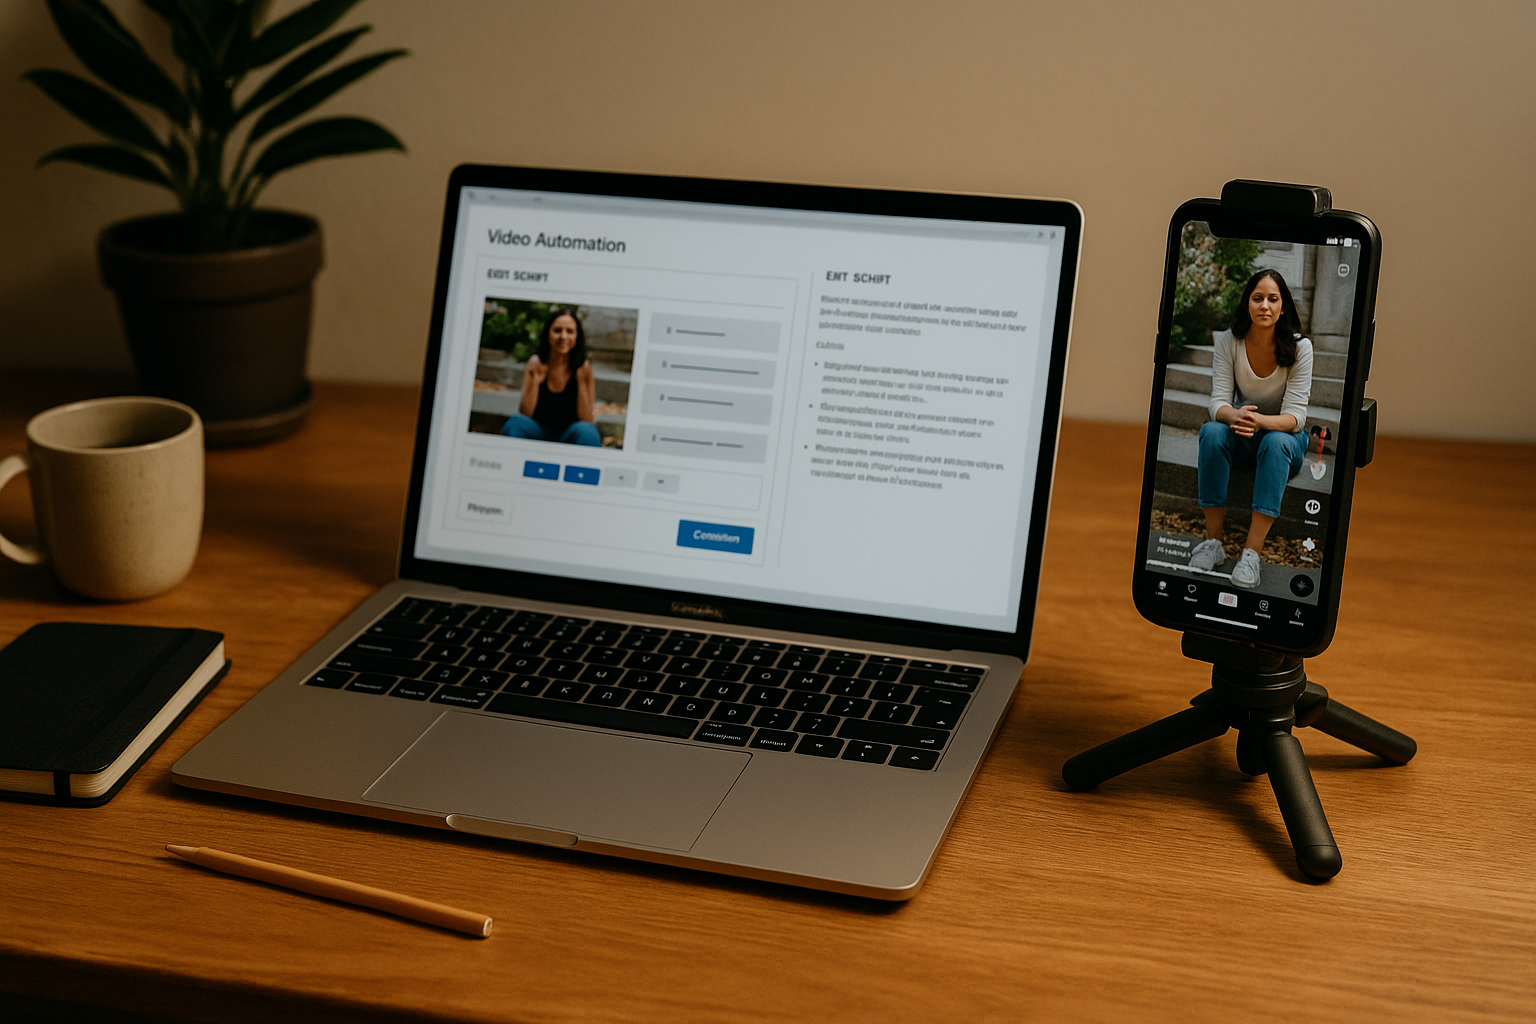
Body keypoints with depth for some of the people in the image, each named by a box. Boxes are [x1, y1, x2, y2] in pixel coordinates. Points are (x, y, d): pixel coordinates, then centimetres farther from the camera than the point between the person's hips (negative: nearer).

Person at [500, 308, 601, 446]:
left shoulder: (584, 367, -8)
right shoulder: (536, 363, -4)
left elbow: (587, 419, -11)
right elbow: (525, 413, -8)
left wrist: (582, 382, -19)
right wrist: (536, 382, -20)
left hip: (569, 433, -1)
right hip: (539, 428, 1)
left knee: (585, 431, -35)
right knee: (516, 422, -30)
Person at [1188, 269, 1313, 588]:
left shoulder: (1299, 347, -15)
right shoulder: (1228, 341, -10)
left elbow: (1294, 416, -21)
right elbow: (1218, 403, -15)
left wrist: (1260, 420, -42)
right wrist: (1236, 415, -40)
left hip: (1285, 436, -2)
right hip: (1242, 439, 2)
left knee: (1275, 442, -37)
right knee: (1212, 431, -31)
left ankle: (1252, 551, -43)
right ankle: (1214, 540, -30)